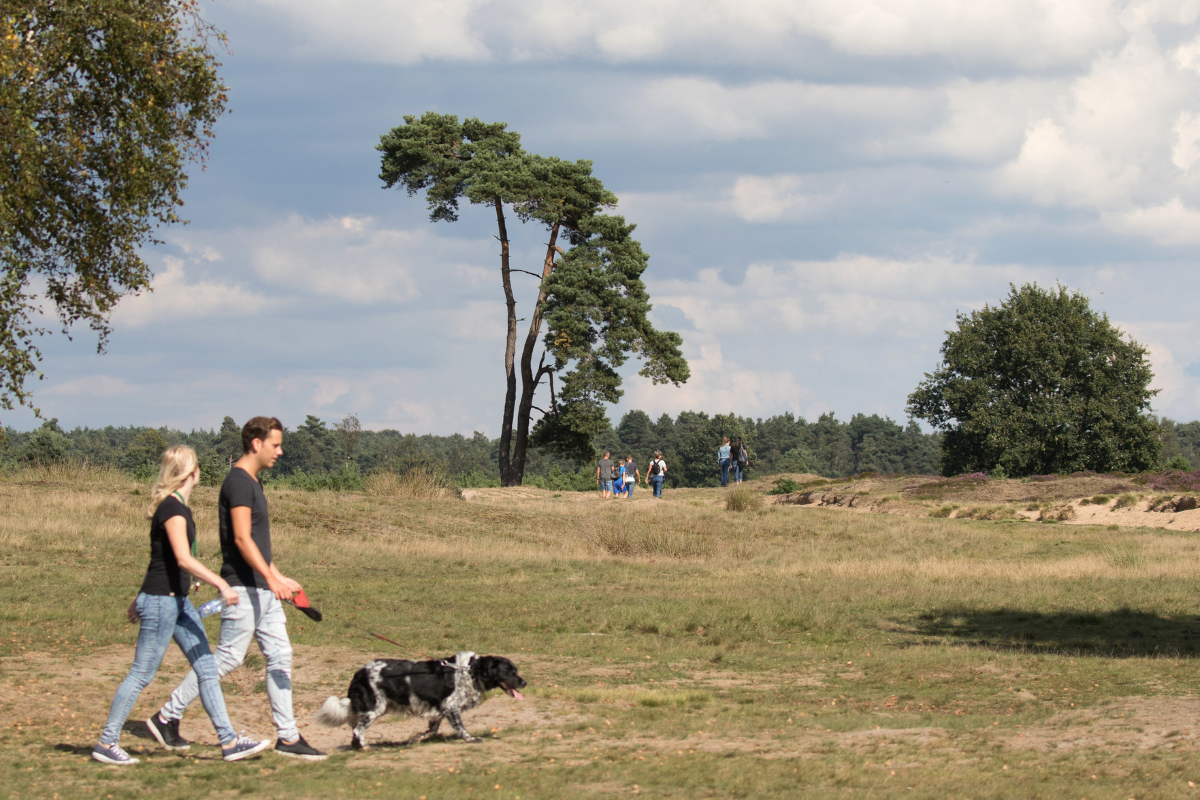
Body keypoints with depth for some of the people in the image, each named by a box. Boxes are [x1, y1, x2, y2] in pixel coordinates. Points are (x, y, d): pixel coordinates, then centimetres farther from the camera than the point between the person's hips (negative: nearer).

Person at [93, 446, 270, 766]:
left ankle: (229, 741, 7)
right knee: (142, 673, -3)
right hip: (161, 600, -10)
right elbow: (183, 558, -29)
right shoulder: (172, 509, -17)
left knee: (207, 667, 7)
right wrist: (221, 584, -33)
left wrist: (141, 598, 28)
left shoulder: (175, 506, 13)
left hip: (177, 600, 10)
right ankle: (106, 742, 6)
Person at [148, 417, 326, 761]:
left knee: (280, 657, 6)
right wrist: (272, 579, -28)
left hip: (263, 588, 10)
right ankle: (167, 717, 6)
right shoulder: (238, 482, -14)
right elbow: (242, 539, -22)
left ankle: (288, 737, 8)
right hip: (243, 589, -10)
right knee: (227, 658, -5)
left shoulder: (252, 483, 16)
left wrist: (281, 578, 24)